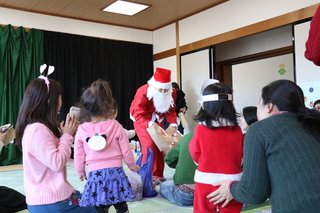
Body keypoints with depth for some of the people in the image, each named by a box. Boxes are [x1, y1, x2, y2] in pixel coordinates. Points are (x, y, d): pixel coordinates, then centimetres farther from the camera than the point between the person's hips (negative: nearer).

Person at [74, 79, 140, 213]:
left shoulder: (81, 130, -4)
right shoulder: (116, 126, -7)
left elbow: (79, 155, 5)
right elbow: (126, 151, 0)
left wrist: (80, 172, 22)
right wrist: (132, 165, 19)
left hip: (95, 174, 0)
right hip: (115, 172, 0)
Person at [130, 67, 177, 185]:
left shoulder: (171, 93, -15)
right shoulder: (143, 92, -31)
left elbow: (171, 110, -4)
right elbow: (138, 114, -29)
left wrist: (173, 122, -21)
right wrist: (148, 124, -45)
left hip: (157, 121, 5)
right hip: (142, 120, -5)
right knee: (149, 145, -17)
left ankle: (158, 175, 17)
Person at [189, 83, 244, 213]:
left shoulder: (201, 129, -13)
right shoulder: (237, 130, -7)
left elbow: (195, 154, -2)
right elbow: (241, 154, 6)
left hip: (206, 181, -1)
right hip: (232, 180, 2)